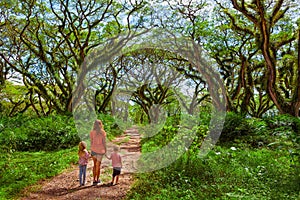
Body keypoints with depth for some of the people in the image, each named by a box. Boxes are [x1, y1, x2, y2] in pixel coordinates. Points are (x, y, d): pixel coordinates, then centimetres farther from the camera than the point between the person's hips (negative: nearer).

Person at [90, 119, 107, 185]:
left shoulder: (92, 132, -4)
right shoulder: (103, 132, -10)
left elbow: (91, 142, 0)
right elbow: (104, 142, -7)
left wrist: (91, 150, 10)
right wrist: (105, 149, 6)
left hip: (94, 149, 2)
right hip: (100, 150, -2)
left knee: (95, 165, 16)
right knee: (98, 165, 10)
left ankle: (94, 180, 17)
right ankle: (97, 179, 20)